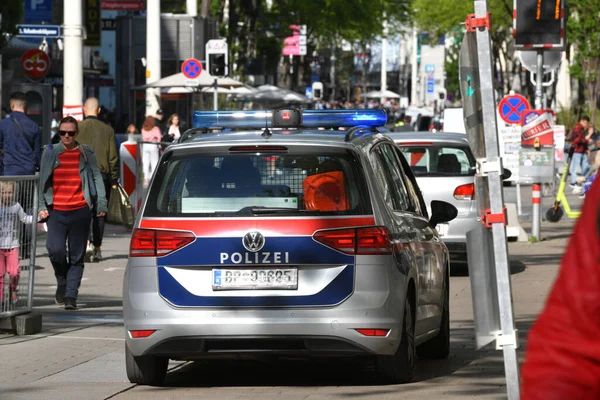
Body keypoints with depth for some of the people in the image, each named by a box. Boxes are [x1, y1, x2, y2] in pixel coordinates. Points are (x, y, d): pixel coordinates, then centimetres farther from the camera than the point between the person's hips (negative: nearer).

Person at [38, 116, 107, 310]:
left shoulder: (86, 154, 6)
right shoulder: (50, 153, 8)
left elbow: (97, 178, 5)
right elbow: (42, 181, 11)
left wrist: (101, 205, -5)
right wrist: (42, 206, 2)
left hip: (80, 212, 0)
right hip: (56, 212, 0)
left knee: (77, 257, 0)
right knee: (56, 250, -16)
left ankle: (71, 296, 3)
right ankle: (62, 281, 11)